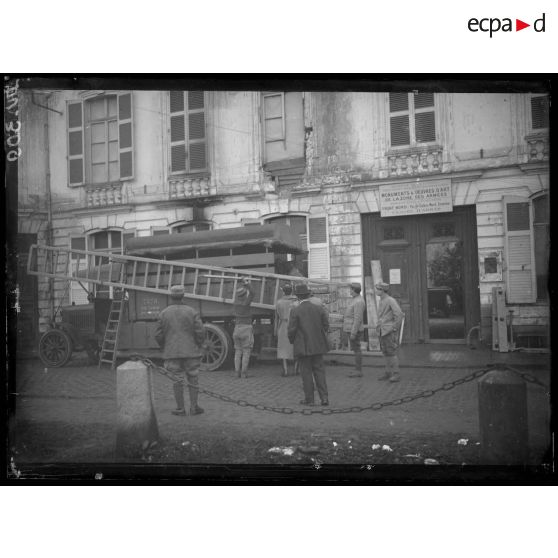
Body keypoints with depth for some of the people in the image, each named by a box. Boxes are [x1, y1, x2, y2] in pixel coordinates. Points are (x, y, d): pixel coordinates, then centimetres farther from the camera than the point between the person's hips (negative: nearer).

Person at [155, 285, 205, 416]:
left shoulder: (163, 314, -1)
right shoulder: (191, 312, -4)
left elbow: (158, 335, 1)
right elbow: (200, 332, -7)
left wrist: (165, 348, 17)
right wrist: (198, 347, 9)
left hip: (172, 353, 1)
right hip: (190, 351, -1)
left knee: (177, 381, 7)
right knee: (192, 379, 9)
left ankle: (180, 409, 9)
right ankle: (194, 407, 11)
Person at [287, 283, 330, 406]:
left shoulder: (295, 311, -12)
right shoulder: (319, 309, 0)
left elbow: (291, 330, -12)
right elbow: (326, 325, 4)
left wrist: (292, 341, 7)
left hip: (303, 347, -3)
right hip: (318, 346, 4)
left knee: (306, 373, 6)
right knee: (319, 371, 11)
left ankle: (309, 398, 10)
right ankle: (324, 397, 5)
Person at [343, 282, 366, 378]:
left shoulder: (358, 302, -19)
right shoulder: (355, 300, 14)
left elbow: (358, 319, -23)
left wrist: (353, 333, -23)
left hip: (354, 330, -10)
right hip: (350, 330, 10)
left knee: (356, 350, -4)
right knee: (356, 349, 13)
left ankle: (358, 371, 1)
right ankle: (358, 369, 18)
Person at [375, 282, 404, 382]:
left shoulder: (391, 300, -14)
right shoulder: (381, 301, 14)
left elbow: (399, 314, -20)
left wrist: (395, 328, -17)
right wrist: (379, 326, 18)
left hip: (390, 331, -9)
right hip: (382, 331, 9)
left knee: (391, 353, -9)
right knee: (385, 353, 10)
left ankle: (396, 375, -5)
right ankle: (388, 373, 17)